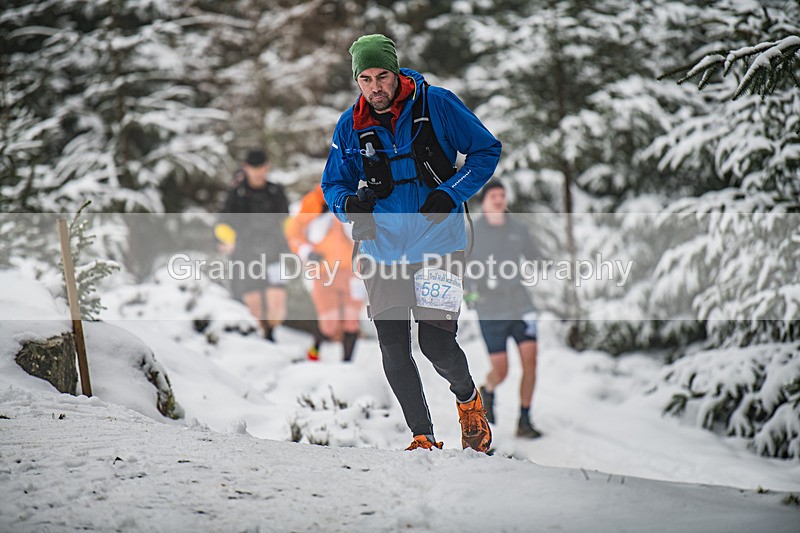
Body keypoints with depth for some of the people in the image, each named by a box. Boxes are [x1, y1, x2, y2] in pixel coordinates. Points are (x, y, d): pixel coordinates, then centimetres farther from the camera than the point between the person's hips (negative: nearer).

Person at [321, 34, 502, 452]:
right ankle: (422, 436, 16)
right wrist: (350, 203, -11)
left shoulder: (436, 104, -7)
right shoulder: (351, 126, 2)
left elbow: (487, 151, 0)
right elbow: (332, 183, 13)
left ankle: (468, 398, 21)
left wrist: (450, 194, -13)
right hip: (382, 249, 3)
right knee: (393, 352, 1)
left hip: (436, 243, -3)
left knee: (436, 343, -11)